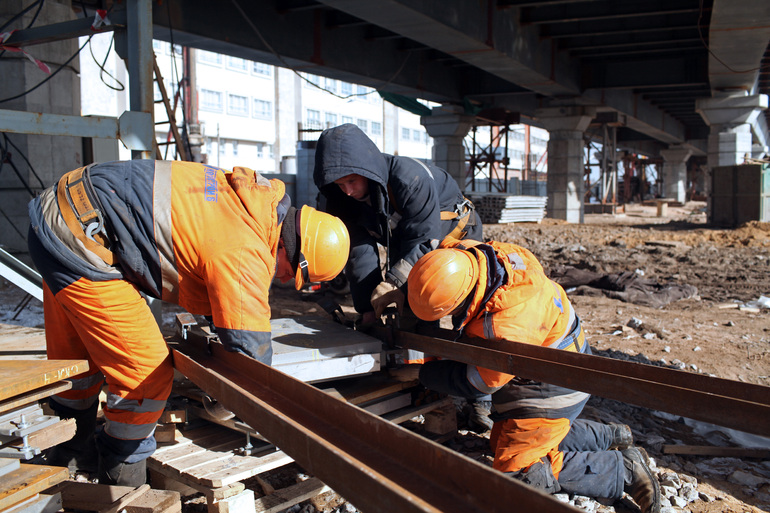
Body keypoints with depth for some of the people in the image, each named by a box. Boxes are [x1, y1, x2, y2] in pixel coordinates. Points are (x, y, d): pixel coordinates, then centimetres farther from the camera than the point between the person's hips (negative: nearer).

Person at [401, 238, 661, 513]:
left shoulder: (508, 326, -39)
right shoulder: (473, 256, -18)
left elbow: (479, 381, -22)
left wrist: (421, 373, -10)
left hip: (550, 390, -9)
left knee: (517, 471, -9)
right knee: (503, 439, 24)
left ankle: (624, 470, 3)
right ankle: (611, 435, 29)